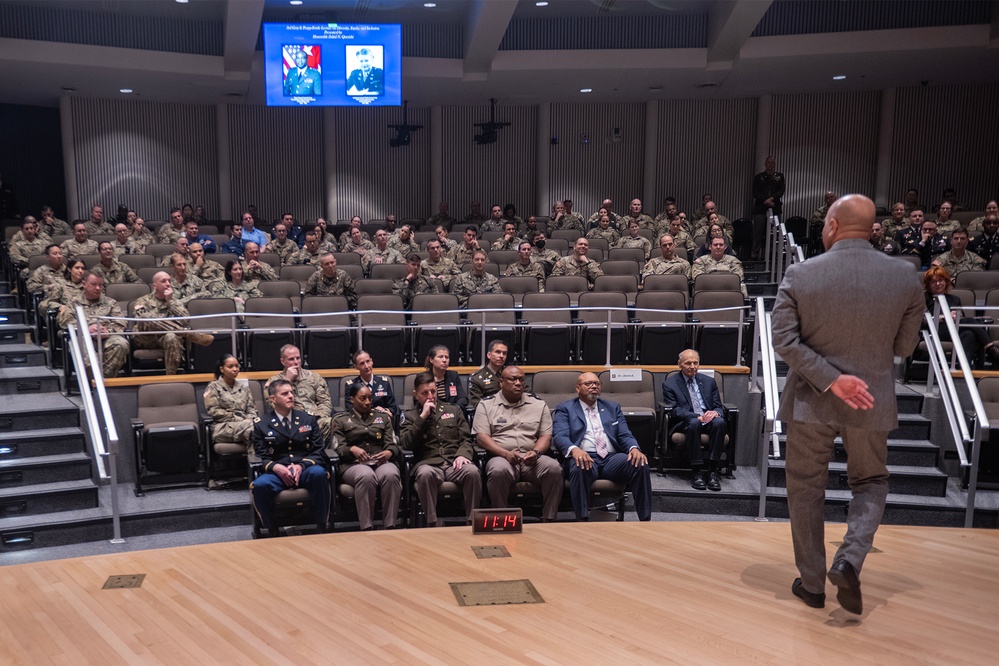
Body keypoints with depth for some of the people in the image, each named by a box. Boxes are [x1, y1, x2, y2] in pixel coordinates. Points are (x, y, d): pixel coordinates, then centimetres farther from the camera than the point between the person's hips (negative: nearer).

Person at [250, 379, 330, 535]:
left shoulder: (308, 419, 14)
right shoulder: (261, 425, 10)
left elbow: (319, 451, 7)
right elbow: (261, 457, 5)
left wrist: (301, 465, -13)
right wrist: (276, 467, -18)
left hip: (305, 470, 1)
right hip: (277, 472, 0)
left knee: (318, 473, -35)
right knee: (259, 485, -34)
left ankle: (321, 527, -20)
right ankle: (272, 531, -10)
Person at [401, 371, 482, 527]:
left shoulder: (453, 411, 24)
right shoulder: (410, 416, 18)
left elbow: (466, 439, 16)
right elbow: (406, 444, 1)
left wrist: (462, 454, -6)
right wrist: (423, 417, -2)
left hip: (454, 462, 2)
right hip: (428, 463, -2)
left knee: (472, 471, -33)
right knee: (425, 474, -39)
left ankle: (472, 521, -21)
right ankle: (434, 524, -29)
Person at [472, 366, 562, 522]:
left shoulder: (539, 404, 17)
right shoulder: (486, 405, 11)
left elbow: (546, 436, 12)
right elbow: (481, 437, 0)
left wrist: (536, 452, -10)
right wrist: (506, 453, -15)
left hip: (533, 459, 2)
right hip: (502, 457, -2)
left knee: (553, 468, -29)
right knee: (498, 471, -37)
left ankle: (549, 520, -18)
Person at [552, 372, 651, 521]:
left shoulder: (613, 407, 24)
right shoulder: (565, 409, 13)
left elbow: (625, 435, 13)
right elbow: (559, 436, -4)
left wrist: (634, 448, -12)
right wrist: (574, 449, -28)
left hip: (612, 458, 3)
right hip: (584, 457, -3)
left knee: (640, 465, -26)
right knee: (579, 468, -39)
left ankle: (646, 520, -20)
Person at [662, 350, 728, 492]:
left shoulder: (709, 381, 18)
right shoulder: (669, 384, 6)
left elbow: (719, 406, 14)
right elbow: (674, 409, -6)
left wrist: (715, 412, -13)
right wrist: (697, 416, -21)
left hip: (709, 420, 3)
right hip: (686, 422, -3)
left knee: (719, 422, -32)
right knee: (694, 423, -38)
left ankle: (712, 471, -29)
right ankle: (697, 472, -31)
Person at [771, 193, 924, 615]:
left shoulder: (799, 275, -11)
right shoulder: (905, 277, -6)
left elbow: (784, 340, -16)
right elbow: (904, 346, 2)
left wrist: (831, 379, -16)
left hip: (810, 400, -1)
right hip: (873, 402, 1)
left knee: (806, 490, 14)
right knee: (870, 482, 22)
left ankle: (812, 584, 23)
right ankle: (850, 560, 1)